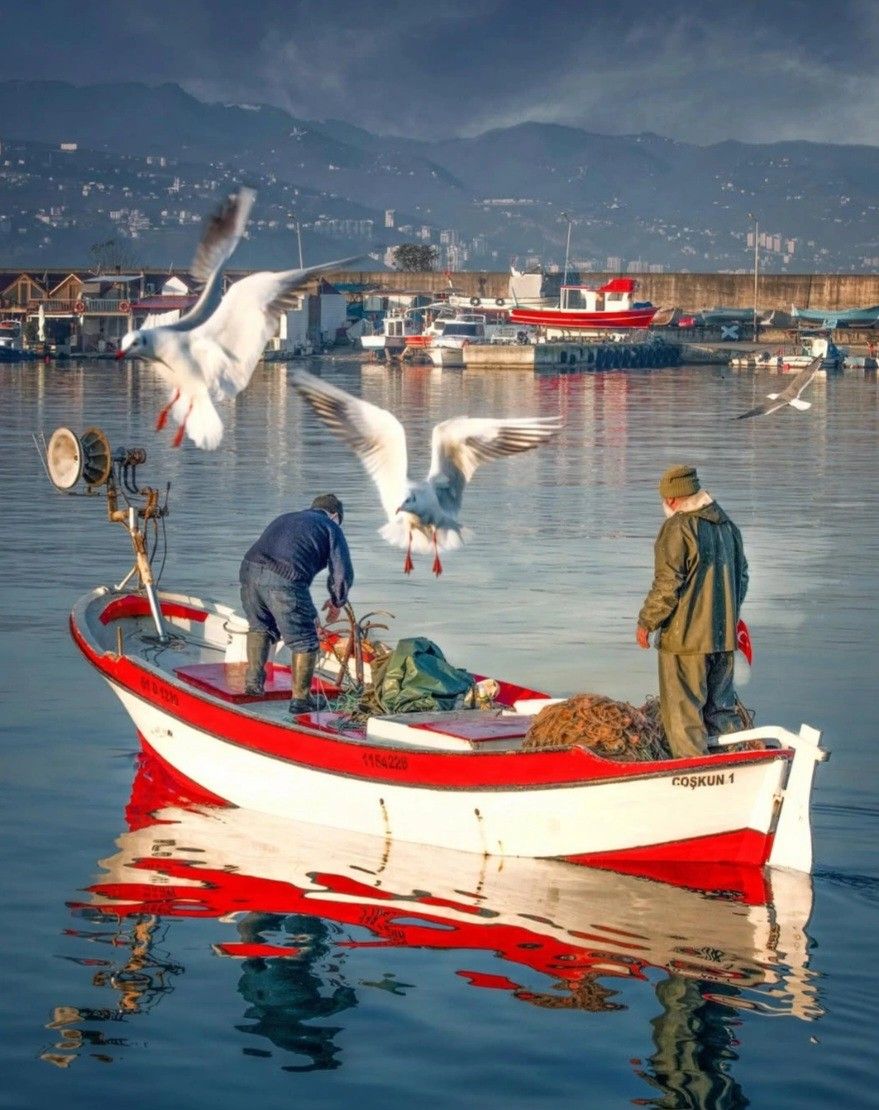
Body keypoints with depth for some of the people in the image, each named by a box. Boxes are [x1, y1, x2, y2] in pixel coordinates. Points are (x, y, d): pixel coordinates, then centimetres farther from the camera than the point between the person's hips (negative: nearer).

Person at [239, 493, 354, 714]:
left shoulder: (283, 519, 37)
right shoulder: (331, 527, 20)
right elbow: (342, 573, 11)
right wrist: (336, 602, 31)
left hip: (250, 569, 5)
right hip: (285, 579, -5)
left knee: (260, 627, 30)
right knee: (304, 641, 10)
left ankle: (253, 680, 23)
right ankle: (300, 698, 13)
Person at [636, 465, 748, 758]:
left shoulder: (678, 528, -14)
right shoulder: (728, 525, 11)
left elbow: (667, 585, -17)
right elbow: (741, 578, 19)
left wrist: (646, 622, -6)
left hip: (685, 637, -7)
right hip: (724, 637, 7)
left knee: (683, 713, 0)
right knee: (721, 710, 16)